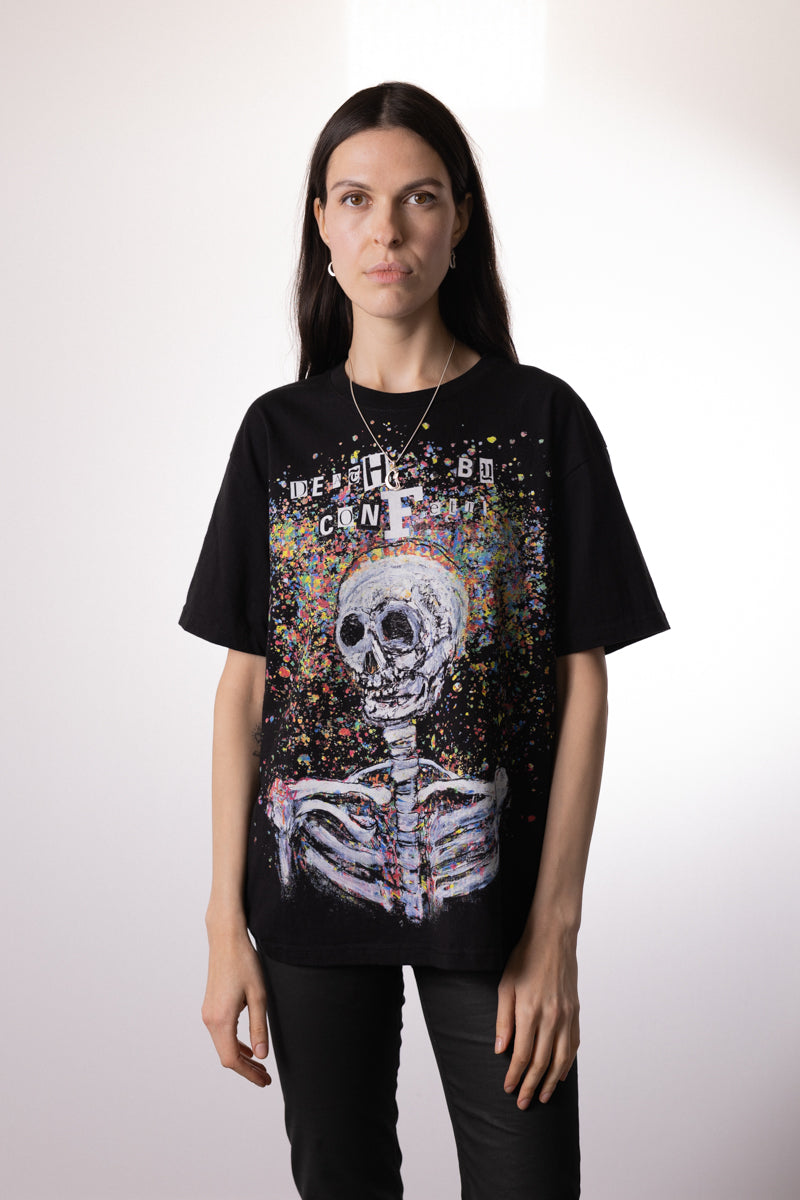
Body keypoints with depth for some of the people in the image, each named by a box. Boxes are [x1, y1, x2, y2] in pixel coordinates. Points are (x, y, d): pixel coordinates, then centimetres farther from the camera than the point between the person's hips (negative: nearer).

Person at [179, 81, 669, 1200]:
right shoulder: (281, 430, 2)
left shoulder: (543, 418, -3)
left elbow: (582, 685, -4)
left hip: (490, 891, -1)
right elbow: (245, 686, 3)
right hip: (309, 894, 2)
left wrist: (555, 928, -8)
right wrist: (225, 924, -1)